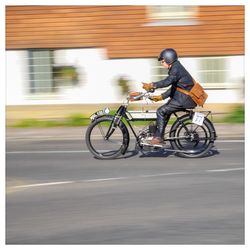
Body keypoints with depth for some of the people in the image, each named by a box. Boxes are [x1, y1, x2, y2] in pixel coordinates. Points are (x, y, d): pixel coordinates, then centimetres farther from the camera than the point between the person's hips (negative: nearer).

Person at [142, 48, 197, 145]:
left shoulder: (176, 68, -16)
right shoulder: (175, 68, 17)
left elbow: (167, 81, -33)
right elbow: (173, 88, 21)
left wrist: (152, 85, -35)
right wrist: (161, 96, 16)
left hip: (184, 99, -10)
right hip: (183, 98, 10)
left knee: (161, 111, -11)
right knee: (164, 111, 16)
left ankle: (158, 138, -5)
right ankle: (159, 137, 19)